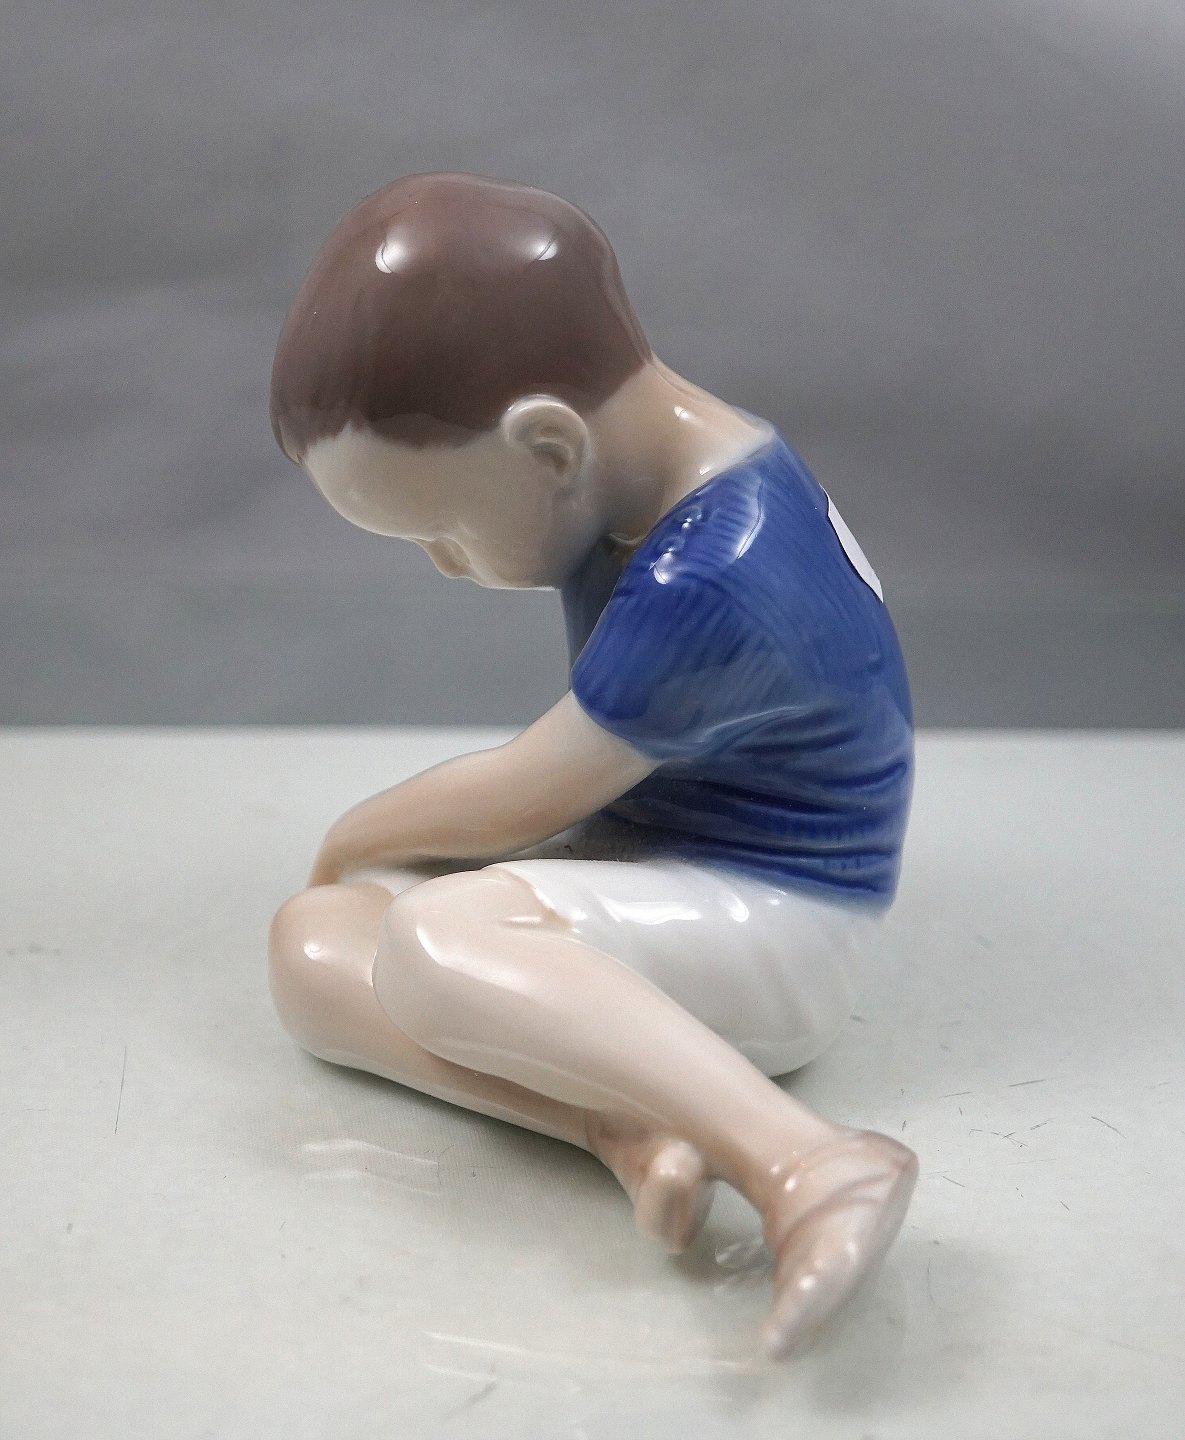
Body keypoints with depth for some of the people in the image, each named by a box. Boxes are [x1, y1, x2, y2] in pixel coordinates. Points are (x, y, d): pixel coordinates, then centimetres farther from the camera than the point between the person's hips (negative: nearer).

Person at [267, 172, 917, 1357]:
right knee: (312, 939, -8)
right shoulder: (663, 472, -1)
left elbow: (520, 800, -15)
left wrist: (356, 833, 2)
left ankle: (804, 1165, -39)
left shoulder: (706, 588, -31)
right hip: (641, 862, 10)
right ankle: (630, 1128, -26)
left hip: (765, 928, -10)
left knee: (429, 938, -36)